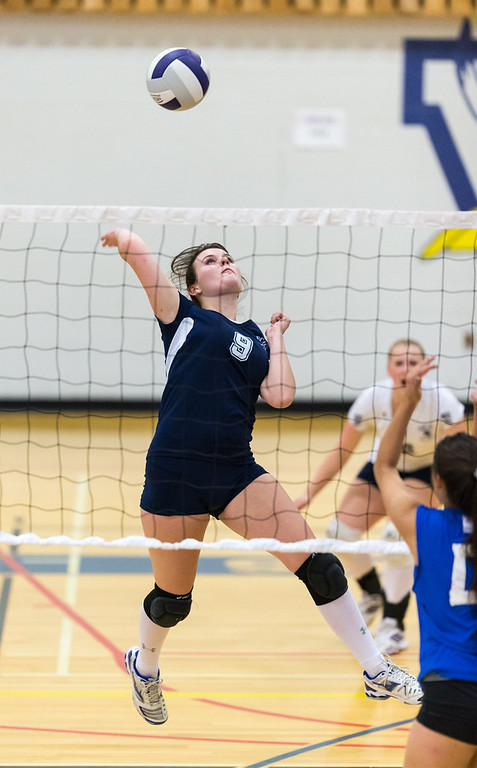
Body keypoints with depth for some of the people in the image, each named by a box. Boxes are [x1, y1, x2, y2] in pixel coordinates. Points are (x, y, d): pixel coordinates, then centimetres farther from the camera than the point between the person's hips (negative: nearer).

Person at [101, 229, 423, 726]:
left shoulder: (257, 340, 15)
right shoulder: (183, 316, 3)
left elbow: (280, 395, -3)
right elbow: (136, 250, -8)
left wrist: (276, 338, 7)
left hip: (236, 473, 4)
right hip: (174, 474, -4)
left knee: (316, 563, -5)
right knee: (171, 599, 8)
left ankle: (376, 671, 5)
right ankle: (144, 666, 42)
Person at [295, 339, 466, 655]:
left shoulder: (440, 400, -30)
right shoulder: (372, 399, -22)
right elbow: (342, 451, -11)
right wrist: (309, 494, -13)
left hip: (427, 473, -3)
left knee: (397, 534, -29)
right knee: (340, 533, -11)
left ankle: (393, 625, -12)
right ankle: (373, 592, 21)